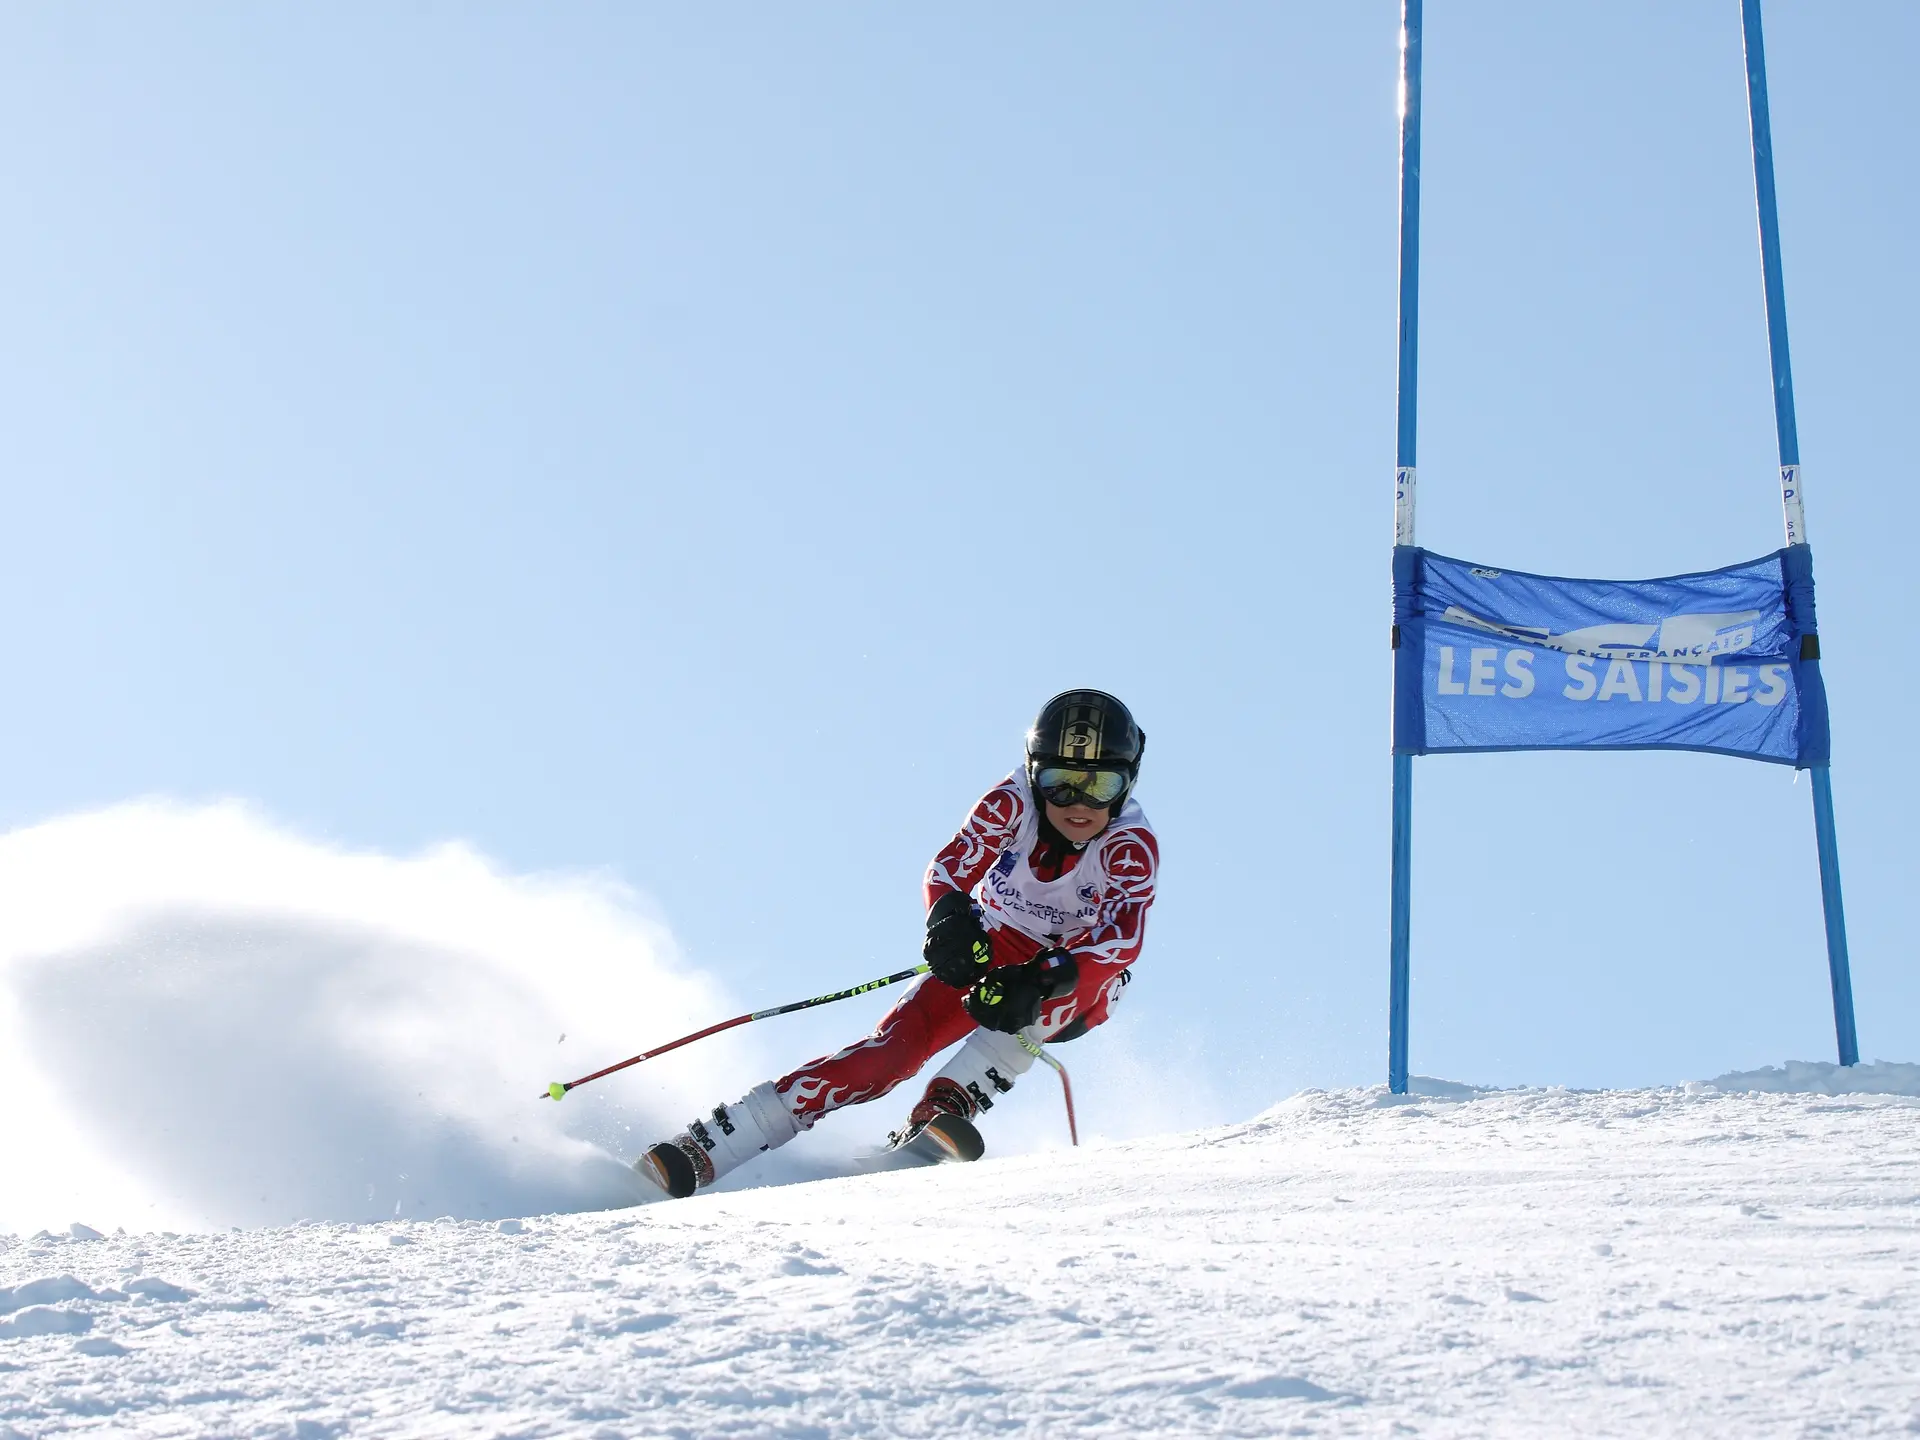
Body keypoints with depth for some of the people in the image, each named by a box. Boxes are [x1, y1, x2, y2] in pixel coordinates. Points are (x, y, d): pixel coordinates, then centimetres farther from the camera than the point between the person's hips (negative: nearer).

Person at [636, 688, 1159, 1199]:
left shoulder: (1133, 846, -26)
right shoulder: (1013, 802, -20)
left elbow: (1122, 940, -38)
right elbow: (950, 867, -26)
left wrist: (1038, 980, -54)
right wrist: (951, 919, -49)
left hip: (1076, 991, 0)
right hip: (995, 949, 0)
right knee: (898, 1045, -22)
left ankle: (948, 1106, -42)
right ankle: (700, 1151, -29)